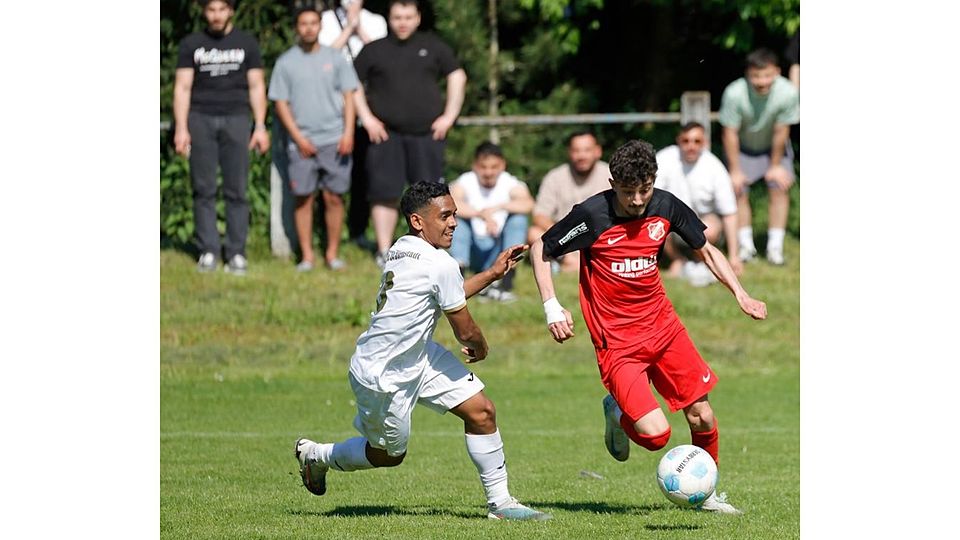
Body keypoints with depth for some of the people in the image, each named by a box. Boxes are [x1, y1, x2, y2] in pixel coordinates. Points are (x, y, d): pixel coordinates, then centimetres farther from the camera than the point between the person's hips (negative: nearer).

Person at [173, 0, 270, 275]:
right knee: (204, 190, -3)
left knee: (236, 190, -4)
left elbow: (256, 86, 9)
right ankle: (208, 251, -1)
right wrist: (181, 128, -4)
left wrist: (260, 126, 1)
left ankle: (236, 253, -3)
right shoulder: (191, 44, 9)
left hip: (235, 118, 0)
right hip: (201, 120, 0)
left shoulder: (246, 43, 10)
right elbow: (182, 87, 6)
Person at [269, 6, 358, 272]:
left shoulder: (334, 58, 8)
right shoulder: (286, 62, 6)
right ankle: (307, 255, 4)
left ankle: (333, 253, 8)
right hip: (302, 142, 0)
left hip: (334, 140, 0)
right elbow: (280, 103, 5)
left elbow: (349, 97, 8)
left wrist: (348, 133, -4)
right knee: (303, 198, -2)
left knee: (334, 198, 0)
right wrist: (298, 138, -5)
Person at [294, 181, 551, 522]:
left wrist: (493, 273, 20)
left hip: (419, 355, 9)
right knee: (390, 454, 13)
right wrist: (480, 348, 8)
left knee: (482, 412, 2)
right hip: (382, 376, -9)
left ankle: (499, 502, 10)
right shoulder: (440, 264, -26)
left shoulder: (402, 250, 2)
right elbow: (465, 331, -15)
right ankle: (316, 456, 37)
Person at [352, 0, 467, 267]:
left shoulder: (433, 47, 10)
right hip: (386, 133, -1)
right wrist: (367, 118, -1)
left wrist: (449, 116, 6)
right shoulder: (374, 50, 8)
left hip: (426, 134, 1)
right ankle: (384, 252, 0)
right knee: (385, 193, -5)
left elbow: (457, 77, 15)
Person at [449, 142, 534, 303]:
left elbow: (528, 204, -25)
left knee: (518, 218, -20)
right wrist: (482, 214, -35)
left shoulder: (509, 183, -5)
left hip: (498, 252, 1)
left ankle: (505, 283, -26)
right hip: (472, 252, -1)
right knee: (458, 217, -22)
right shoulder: (466, 182, -7)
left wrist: (498, 207, -32)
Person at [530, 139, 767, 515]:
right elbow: (540, 250, -3)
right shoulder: (592, 215, -16)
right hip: (617, 340, -5)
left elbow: (706, 250, 13)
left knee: (702, 417, 3)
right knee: (655, 434, -17)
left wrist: (739, 293, 0)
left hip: (662, 325, 5)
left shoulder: (666, 207, -3)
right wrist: (552, 307, -12)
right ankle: (617, 414, 18)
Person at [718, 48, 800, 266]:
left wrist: (776, 165, -8)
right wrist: (735, 171, -15)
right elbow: (730, 133, -22)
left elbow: (781, 131, -19)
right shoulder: (734, 93, -35)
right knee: (739, 191, -9)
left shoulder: (787, 93, -33)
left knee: (780, 187, -10)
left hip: (773, 148, 1)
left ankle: (775, 247, -5)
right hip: (743, 148, 0)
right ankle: (746, 245, 3)